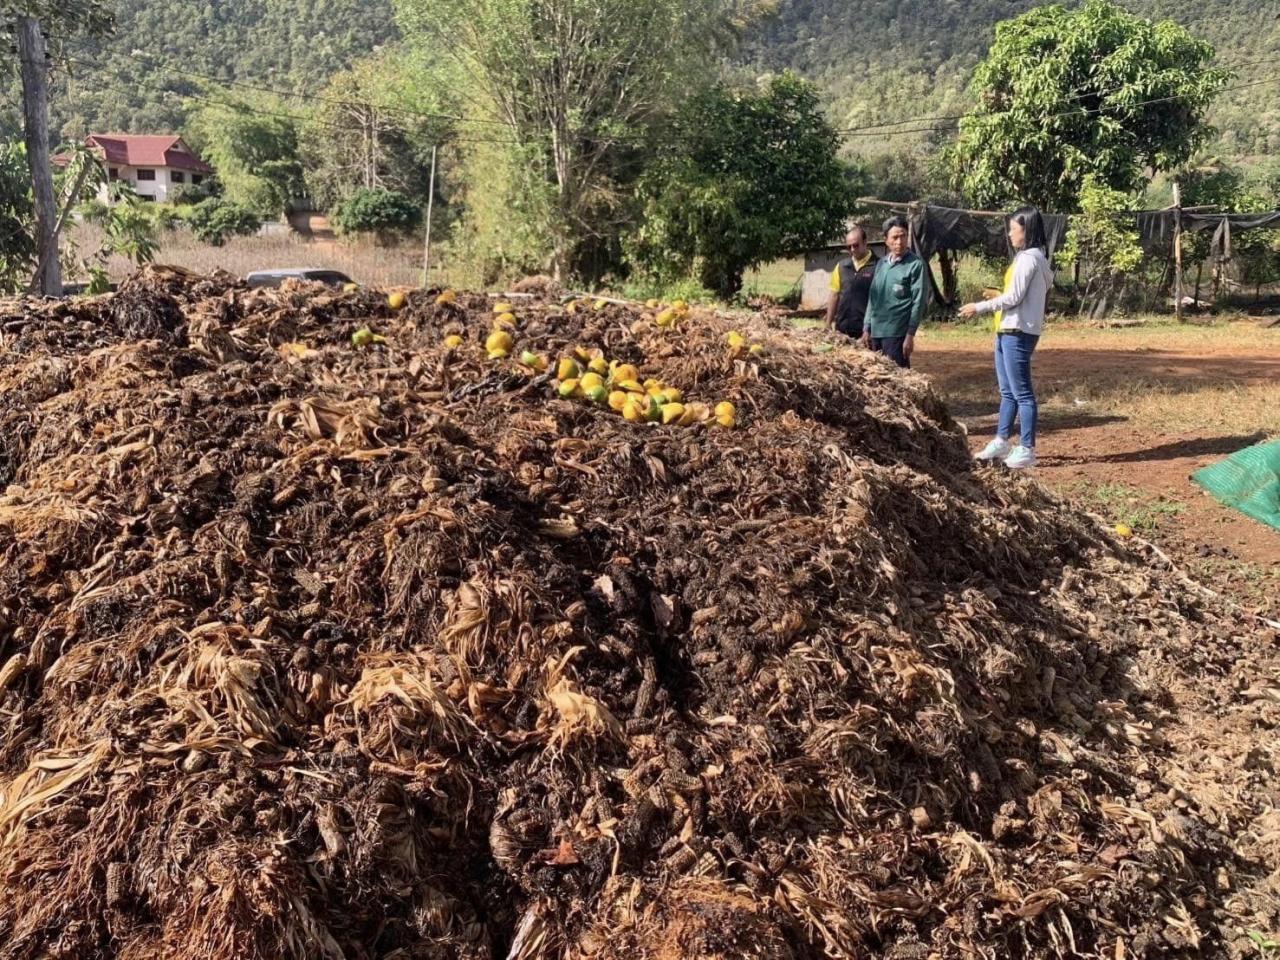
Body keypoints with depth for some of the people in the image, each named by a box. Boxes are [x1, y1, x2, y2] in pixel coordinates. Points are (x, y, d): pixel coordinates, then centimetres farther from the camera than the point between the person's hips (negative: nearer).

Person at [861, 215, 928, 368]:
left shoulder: (915, 265, -5)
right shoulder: (881, 264, 13)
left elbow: (919, 302, -9)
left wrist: (910, 335, -13)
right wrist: (866, 328, 12)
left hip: (897, 333, -6)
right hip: (876, 332, 6)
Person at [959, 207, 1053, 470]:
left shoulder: (1029, 258, -13)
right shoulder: (1029, 257, 17)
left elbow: (1014, 297, -18)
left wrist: (979, 308, -13)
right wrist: (994, 301, 15)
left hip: (1018, 333, -10)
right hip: (1008, 331, 10)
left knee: (1022, 392, -5)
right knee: (1008, 391, 16)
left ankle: (1026, 450, -1)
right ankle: (1001, 442, 25)